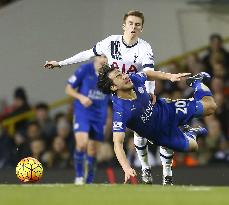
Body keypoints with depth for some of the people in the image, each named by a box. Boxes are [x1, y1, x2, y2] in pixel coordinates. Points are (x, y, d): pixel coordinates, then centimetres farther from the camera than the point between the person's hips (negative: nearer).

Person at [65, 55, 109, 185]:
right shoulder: (84, 70, -10)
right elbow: (69, 89, -3)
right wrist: (81, 97, -20)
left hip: (100, 116, 3)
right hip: (82, 112, -3)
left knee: (93, 151, 6)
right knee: (82, 143, -22)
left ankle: (89, 181, 19)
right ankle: (79, 176, -5)